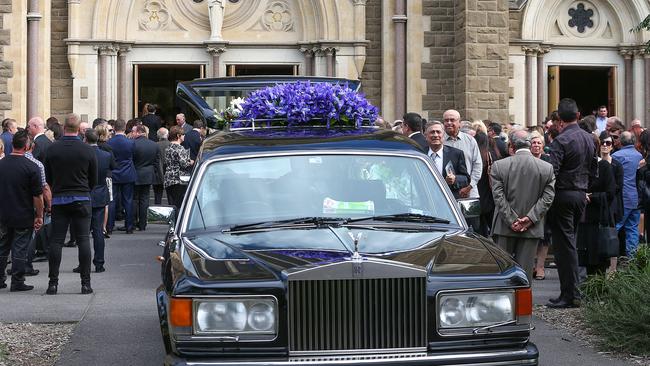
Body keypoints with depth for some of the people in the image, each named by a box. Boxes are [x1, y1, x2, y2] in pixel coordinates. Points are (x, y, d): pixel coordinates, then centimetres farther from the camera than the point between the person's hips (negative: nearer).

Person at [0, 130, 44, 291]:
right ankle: (17, 282, 4)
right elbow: (37, 196, -13)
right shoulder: (31, 167, -15)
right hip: (24, 217, -4)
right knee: (20, 250, 2)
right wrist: (39, 216, -3)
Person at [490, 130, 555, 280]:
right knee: (525, 269, 5)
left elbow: (499, 197, -8)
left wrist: (512, 221, -8)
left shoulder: (499, 166, -4)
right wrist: (530, 218, -8)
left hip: (505, 228, -1)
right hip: (532, 229, 1)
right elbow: (548, 198, -5)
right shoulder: (547, 168, 0)